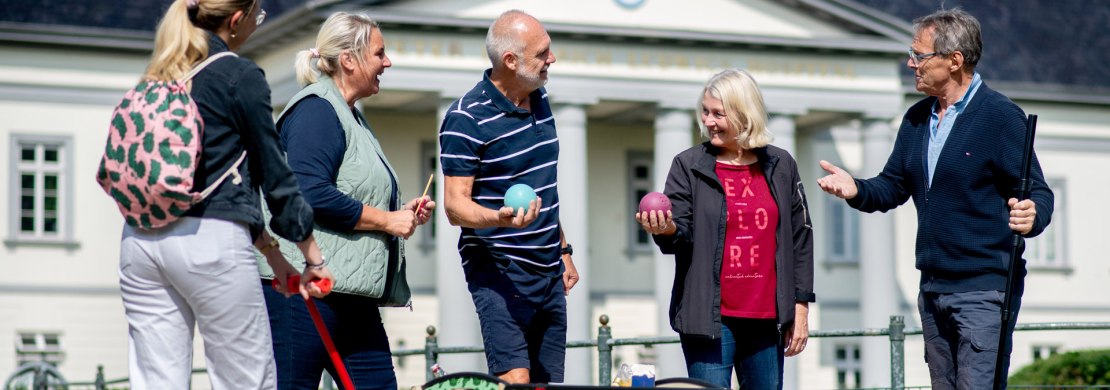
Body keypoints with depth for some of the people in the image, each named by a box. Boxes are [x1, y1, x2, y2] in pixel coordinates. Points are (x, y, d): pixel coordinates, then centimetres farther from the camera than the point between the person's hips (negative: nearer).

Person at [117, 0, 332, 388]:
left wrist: (272, 254, 22)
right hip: (208, 241, -7)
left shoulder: (160, 75, 17)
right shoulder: (240, 76, -4)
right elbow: (273, 173, 0)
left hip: (140, 238, 7)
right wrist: (314, 258, 11)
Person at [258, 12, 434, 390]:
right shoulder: (316, 109, -9)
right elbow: (313, 195, -21)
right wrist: (386, 220, -13)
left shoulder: (351, 115, 22)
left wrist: (402, 213, 12)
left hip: (351, 298, 10)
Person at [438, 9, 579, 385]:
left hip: (548, 271, 8)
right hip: (499, 272, -8)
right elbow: (455, 204, -17)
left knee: (549, 381, 7)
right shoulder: (466, 118, -14)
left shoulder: (539, 99, 11)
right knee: (515, 380, -18)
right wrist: (499, 218, -36)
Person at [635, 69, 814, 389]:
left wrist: (801, 306, 7)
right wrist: (666, 231, -28)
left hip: (766, 319, 3)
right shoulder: (689, 165, 2)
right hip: (710, 318, -2)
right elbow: (681, 233, -4)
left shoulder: (781, 166, 8)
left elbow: (801, 237, 11)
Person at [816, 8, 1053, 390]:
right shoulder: (917, 118, 12)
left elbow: (1038, 193, -10)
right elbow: (893, 186, 15)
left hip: (983, 287, -8)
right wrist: (856, 190, -6)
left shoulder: (1000, 116, -9)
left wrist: (1031, 216, -33)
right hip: (933, 287, 8)